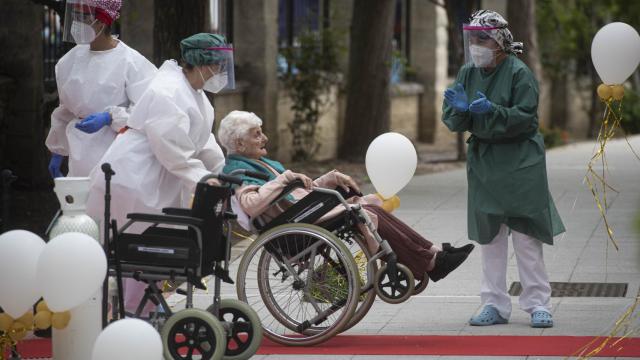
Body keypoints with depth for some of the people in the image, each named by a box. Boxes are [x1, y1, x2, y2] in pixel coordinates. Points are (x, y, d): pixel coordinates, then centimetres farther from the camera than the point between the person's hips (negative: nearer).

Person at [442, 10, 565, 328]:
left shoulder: (519, 73, -10)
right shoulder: (467, 74, 6)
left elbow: (526, 117, -16)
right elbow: (451, 121, 5)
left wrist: (491, 111, -28)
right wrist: (460, 109, -18)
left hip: (519, 163, -5)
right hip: (483, 163, 5)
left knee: (525, 236, -5)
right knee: (489, 237, 7)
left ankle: (538, 304, 2)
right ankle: (495, 305, 13)